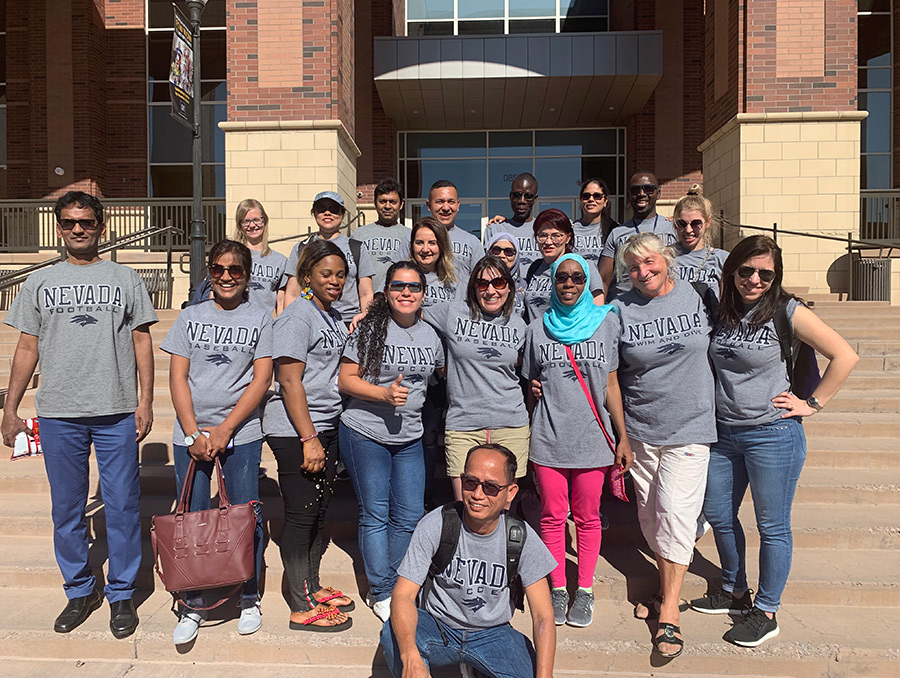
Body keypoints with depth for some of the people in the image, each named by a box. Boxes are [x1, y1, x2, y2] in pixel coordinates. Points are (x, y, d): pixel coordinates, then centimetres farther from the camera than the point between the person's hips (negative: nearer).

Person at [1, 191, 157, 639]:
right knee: (66, 508, 10)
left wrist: (145, 401, -2)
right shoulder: (39, 283, 11)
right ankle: (79, 591, 27)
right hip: (58, 413, 2)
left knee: (122, 505, 2)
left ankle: (121, 594, 18)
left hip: (117, 412, -2)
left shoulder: (125, 279, 7)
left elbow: (141, 341, 5)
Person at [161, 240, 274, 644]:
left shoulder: (260, 319, 3)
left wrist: (224, 430, -9)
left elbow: (261, 379, -3)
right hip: (191, 432, 2)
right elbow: (177, 378, 4)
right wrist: (194, 434, -7)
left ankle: (249, 599, 22)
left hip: (242, 432, -1)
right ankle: (192, 605, 20)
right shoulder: (190, 317, 8)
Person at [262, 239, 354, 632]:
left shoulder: (334, 316, 15)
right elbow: (290, 382, -18)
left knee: (319, 511, 16)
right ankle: (303, 607, 12)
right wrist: (309, 439, -20)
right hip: (295, 430, -9)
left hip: (327, 425, 9)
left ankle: (312, 587, 31)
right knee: (301, 516, 0)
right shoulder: (298, 317, -13)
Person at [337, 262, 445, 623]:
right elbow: (345, 379, -9)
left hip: (409, 437, 5)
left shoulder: (430, 335, 7)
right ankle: (381, 593, 18)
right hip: (365, 433, -4)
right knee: (375, 515, 4)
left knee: (410, 516, 7)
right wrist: (385, 393, -21)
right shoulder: (370, 329, -8)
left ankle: (395, 586, 26)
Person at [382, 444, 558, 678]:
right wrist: (410, 657, -40)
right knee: (394, 633, -31)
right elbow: (403, 594, -21)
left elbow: (543, 617, -12)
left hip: (493, 633, 2)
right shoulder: (434, 525, -17)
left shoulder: (522, 537, -12)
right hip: (438, 627, -2)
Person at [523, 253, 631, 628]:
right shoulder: (538, 329, 5)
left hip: (593, 438, 0)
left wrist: (623, 436, 2)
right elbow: (533, 388, 10)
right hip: (549, 439, 1)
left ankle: (585, 590, 26)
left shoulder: (607, 322, 3)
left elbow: (611, 384, 4)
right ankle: (557, 588, 25)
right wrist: (530, 436, 7)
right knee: (552, 517, 8)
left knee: (587, 517, 9)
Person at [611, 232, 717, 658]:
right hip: (640, 428, 2)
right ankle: (666, 588, 32)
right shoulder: (620, 310, -2)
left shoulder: (698, 296, -2)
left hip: (689, 425, -2)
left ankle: (668, 614, 3)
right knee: (649, 514, 11)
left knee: (675, 510, -8)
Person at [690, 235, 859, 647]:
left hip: (772, 435, -6)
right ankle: (734, 592, 36)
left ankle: (766, 613, 23)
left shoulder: (786, 311, -10)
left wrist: (812, 404, -8)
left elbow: (845, 356, -9)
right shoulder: (720, 310, 4)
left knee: (772, 526, 7)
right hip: (723, 433, 6)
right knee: (717, 515, 16)